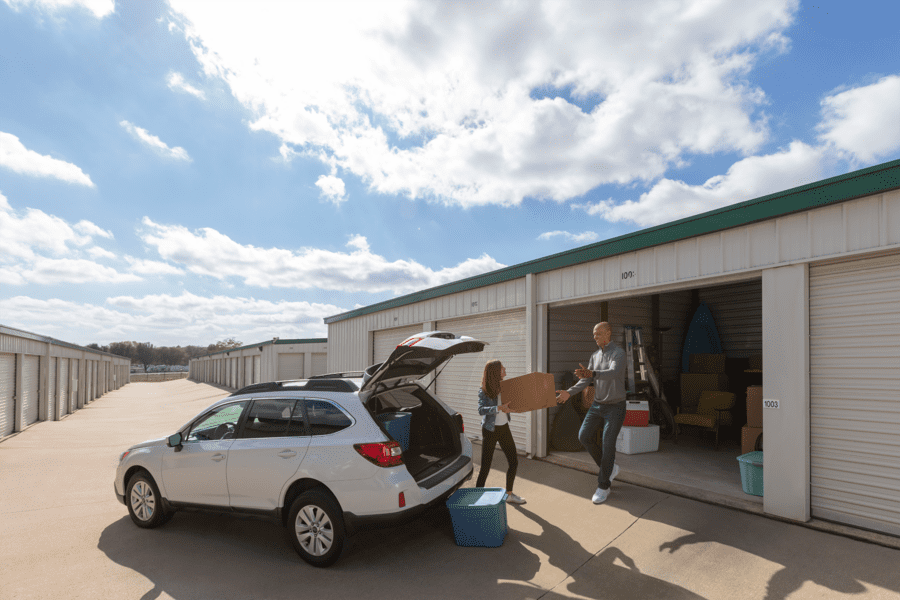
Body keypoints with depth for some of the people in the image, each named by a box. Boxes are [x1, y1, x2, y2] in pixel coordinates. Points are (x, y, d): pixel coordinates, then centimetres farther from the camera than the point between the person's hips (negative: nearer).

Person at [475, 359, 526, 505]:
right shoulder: (484, 391, -14)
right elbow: (481, 410, -26)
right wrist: (499, 408, -37)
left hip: (504, 428, 6)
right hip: (490, 431, -6)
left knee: (513, 462, 10)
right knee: (485, 467, -3)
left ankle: (509, 494, 29)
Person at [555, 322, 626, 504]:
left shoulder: (619, 352, -18)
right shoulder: (595, 356, 8)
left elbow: (614, 373, -38)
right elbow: (585, 381, 5)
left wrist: (591, 373, -57)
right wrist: (569, 393, -11)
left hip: (615, 407, -7)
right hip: (598, 405, 7)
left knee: (607, 445, -8)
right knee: (584, 437, -4)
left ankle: (603, 487, 8)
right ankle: (609, 467, 18)